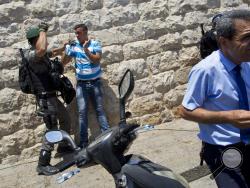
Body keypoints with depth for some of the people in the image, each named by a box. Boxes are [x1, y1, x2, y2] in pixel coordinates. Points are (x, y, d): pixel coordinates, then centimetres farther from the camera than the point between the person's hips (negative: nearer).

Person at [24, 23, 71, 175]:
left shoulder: (41, 54, 10)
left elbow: (53, 52, 35)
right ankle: (43, 165, 1)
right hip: (45, 98, -10)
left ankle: (63, 146, 44)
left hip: (52, 96, 10)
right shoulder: (30, 55, -20)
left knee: (66, 120, 25)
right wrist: (43, 30, -30)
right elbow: (42, 50, -44)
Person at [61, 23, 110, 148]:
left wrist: (86, 50, -26)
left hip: (95, 82, -1)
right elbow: (63, 63, 2)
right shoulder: (73, 46, 2)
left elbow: (97, 60, -15)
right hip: (81, 84, 1)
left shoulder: (95, 44, -2)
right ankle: (83, 141, 1)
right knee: (82, 112, -2)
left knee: (100, 110, 0)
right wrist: (66, 50, -15)